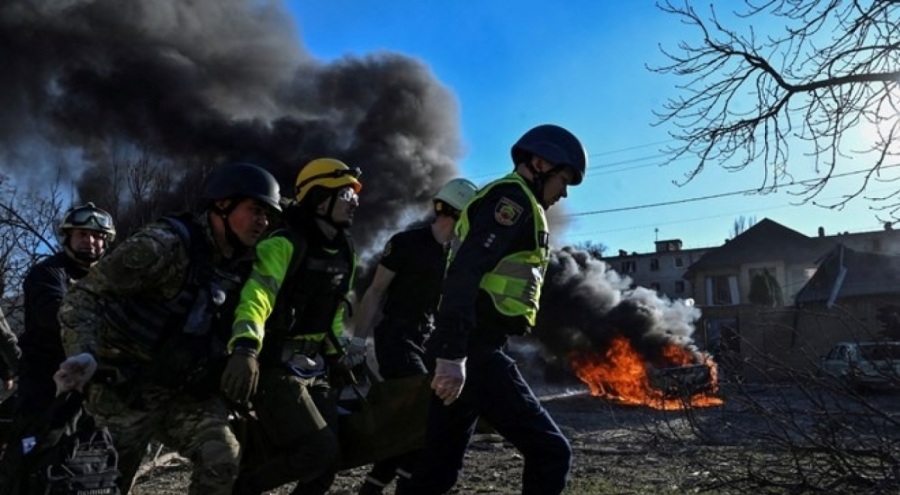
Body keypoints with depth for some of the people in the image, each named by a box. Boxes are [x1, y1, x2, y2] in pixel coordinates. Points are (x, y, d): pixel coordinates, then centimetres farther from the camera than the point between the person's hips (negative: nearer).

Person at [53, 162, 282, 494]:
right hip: (126, 389, -5)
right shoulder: (164, 245, -21)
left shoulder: (240, 265, 1)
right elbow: (85, 295, -20)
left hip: (184, 391, 6)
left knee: (225, 462, -11)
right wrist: (83, 353, -36)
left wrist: (245, 354, -11)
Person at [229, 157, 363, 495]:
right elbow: (254, 298, -31)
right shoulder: (285, 245, -17)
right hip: (276, 368, -8)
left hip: (314, 368, 8)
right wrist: (244, 349, -46)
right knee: (319, 454, -13)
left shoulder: (344, 252, 10)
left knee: (327, 461, 7)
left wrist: (335, 355, 21)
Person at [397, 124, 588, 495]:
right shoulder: (514, 198, -6)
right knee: (550, 452, -5)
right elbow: (465, 273, -21)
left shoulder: (503, 202, 27)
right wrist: (453, 353, -28)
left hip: (462, 351, 10)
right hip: (475, 351, -10)